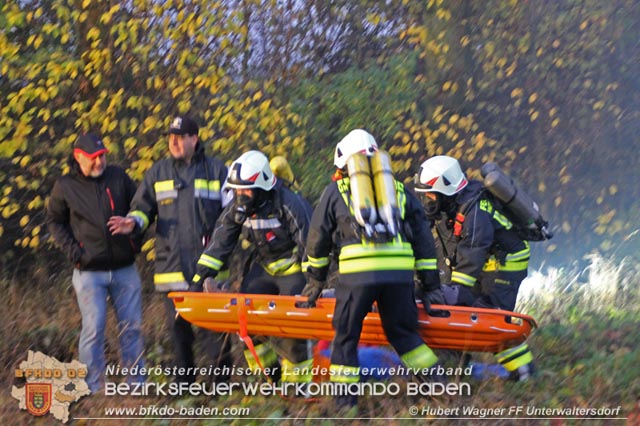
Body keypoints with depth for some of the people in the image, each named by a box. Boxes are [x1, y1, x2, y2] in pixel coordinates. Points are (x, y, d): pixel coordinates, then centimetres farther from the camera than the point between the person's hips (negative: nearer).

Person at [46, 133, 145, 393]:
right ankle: (94, 387, 2)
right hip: (89, 272, -2)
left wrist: (136, 239, 5)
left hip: (124, 269, 3)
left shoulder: (118, 177, 4)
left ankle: (136, 382, 16)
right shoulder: (65, 187, -1)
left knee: (131, 326, 6)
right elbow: (54, 221, 10)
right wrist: (71, 250, -2)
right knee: (94, 328, -6)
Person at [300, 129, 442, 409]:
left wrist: (316, 280, 33)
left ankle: (345, 396, 7)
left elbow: (318, 240, 22)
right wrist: (431, 285, 24)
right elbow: (423, 241, 22)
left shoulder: (335, 192, 18)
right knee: (402, 331, 18)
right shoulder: (400, 190, 24)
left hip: (357, 273, -3)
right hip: (400, 273, 3)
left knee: (346, 333, 10)